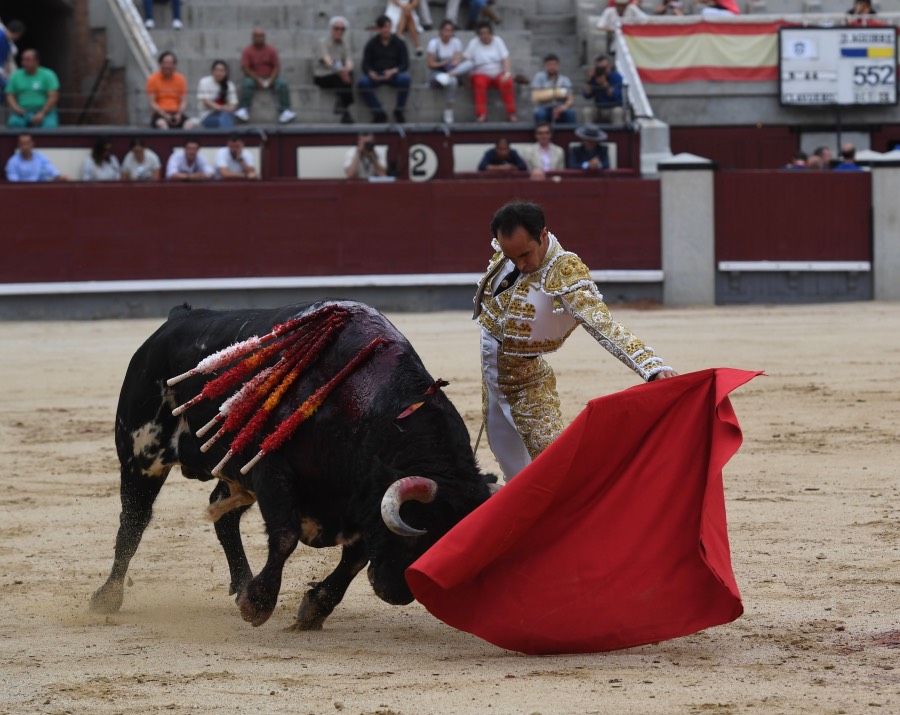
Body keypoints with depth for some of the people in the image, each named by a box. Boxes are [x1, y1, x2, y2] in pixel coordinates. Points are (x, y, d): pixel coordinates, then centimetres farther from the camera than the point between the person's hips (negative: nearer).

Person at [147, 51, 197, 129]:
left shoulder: (180, 79, 7)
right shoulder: (153, 79, -1)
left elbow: (184, 101, 5)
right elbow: (152, 103, -5)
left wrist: (179, 114, -16)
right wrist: (165, 116, -19)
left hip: (176, 113, 3)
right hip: (160, 114, -3)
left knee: (192, 123, -28)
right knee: (161, 124, -39)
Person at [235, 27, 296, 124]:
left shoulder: (271, 50, 2)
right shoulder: (248, 50, -3)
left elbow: (277, 67, 1)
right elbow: (245, 68, -8)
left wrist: (270, 80, -15)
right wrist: (258, 80, -19)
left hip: (270, 78, 2)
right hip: (254, 78, -2)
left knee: (282, 84, -27)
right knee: (247, 84, -34)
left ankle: (284, 112, -36)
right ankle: (244, 111, -42)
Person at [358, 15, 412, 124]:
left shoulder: (399, 43, 6)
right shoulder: (372, 43, 8)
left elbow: (405, 64, 0)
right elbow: (365, 64, 6)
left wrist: (393, 71, -21)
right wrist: (370, 73, -18)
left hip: (393, 75, -1)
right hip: (376, 76, 1)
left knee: (405, 78, -35)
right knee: (362, 82, -31)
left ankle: (399, 110, -16)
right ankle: (378, 112, -24)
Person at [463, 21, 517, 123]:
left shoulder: (498, 41, 7)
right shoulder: (474, 43, 4)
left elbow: (505, 59, -1)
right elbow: (466, 60, -4)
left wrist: (506, 73, -17)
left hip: (499, 73, 1)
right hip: (481, 74, -1)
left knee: (507, 82, -31)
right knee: (479, 82, -36)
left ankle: (511, 114, -25)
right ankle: (481, 115, -38)